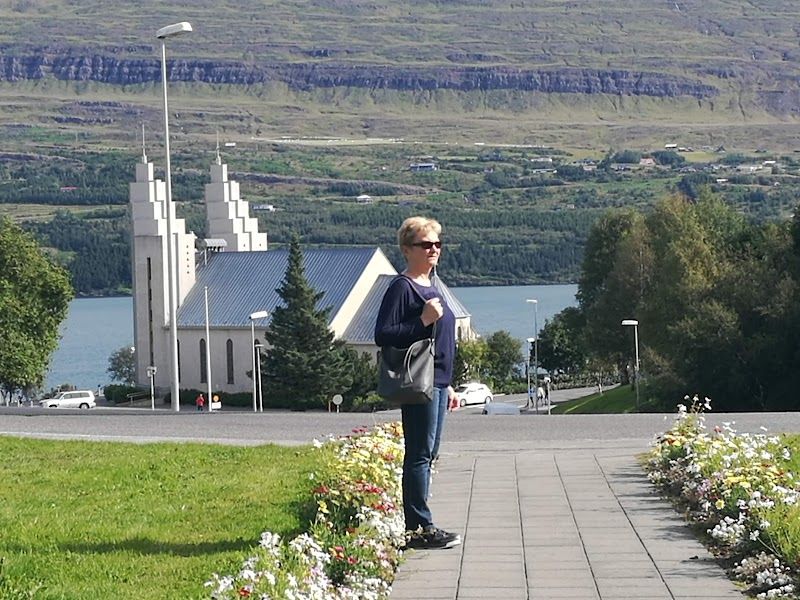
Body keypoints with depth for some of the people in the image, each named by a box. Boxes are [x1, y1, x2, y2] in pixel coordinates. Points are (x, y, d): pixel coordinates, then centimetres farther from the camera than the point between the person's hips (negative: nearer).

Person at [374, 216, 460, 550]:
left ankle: (420, 525, 16)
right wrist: (423, 321, -23)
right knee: (419, 454, -7)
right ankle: (419, 529, -4)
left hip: (437, 382, 9)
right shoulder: (402, 287, -10)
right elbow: (383, 335, -17)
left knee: (428, 454, 11)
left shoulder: (430, 287, 18)